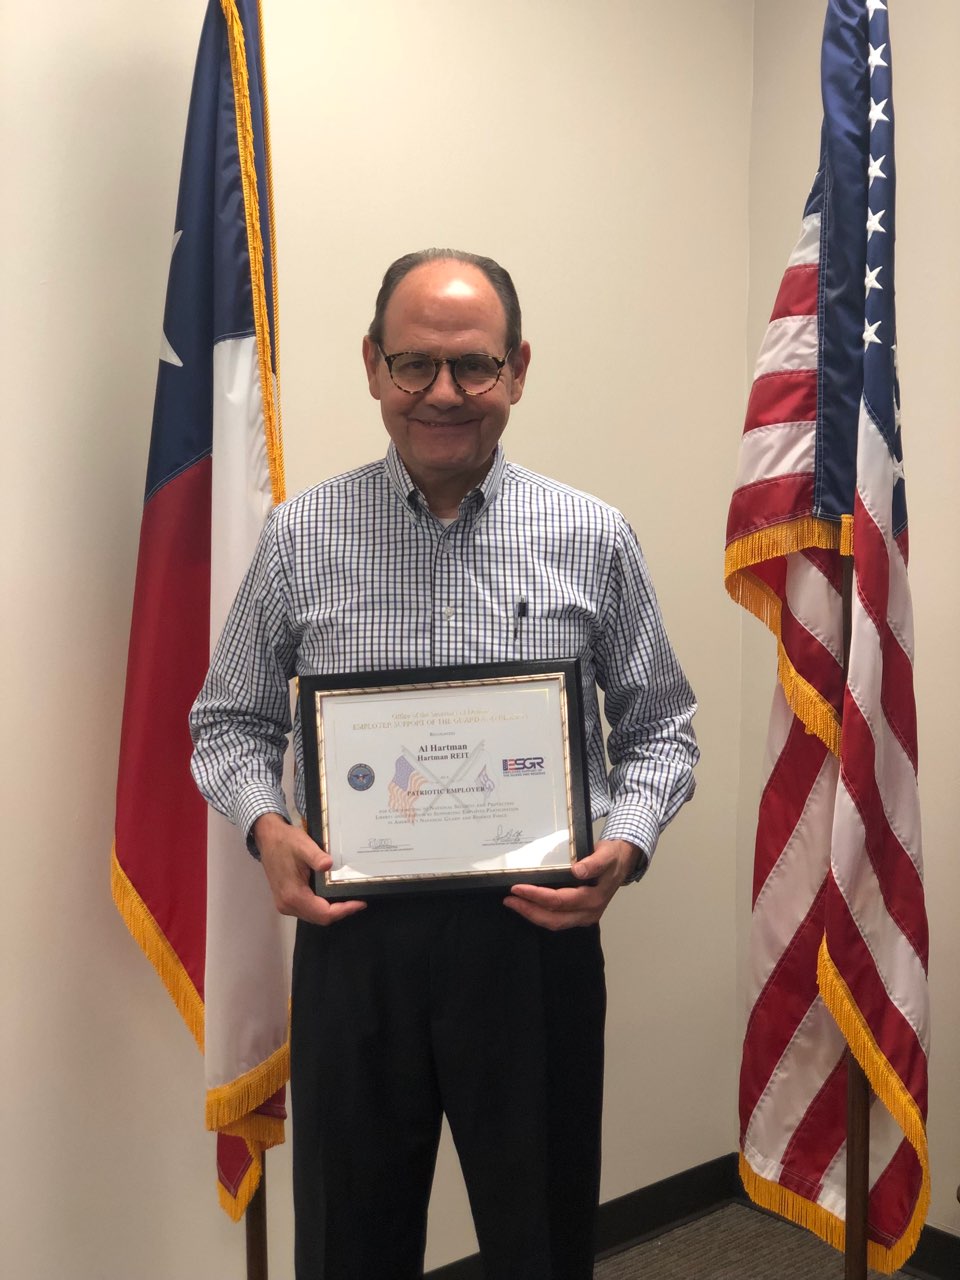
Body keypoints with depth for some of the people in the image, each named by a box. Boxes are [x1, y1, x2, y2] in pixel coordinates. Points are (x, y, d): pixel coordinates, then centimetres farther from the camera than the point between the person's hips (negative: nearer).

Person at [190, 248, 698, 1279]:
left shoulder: (594, 540, 0)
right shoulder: (300, 538, 1)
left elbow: (660, 726, 7)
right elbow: (229, 720, 9)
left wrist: (625, 843, -11)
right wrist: (265, 825, -10)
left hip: (533, 932, 0)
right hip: (351, 933, 1)